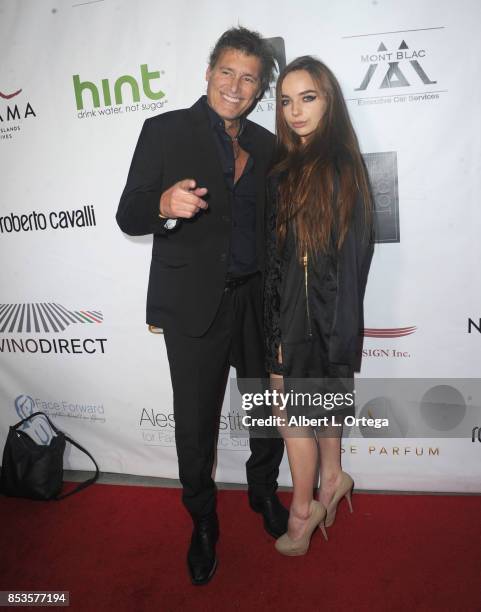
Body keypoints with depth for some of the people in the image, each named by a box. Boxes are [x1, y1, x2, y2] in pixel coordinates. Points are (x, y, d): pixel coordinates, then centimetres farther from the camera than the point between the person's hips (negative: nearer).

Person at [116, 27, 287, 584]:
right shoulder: (164, 131, 0)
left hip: (257, 300, 4)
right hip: (195, 304, -3)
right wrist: (163, 205, -26)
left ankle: (264, 491, 44)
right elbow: (128, 216, -5)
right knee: (195, 423, 8)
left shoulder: (265, 145, 11)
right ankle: (202, 522, 34)